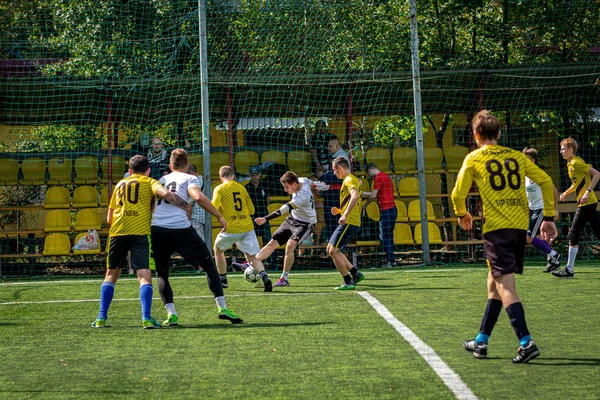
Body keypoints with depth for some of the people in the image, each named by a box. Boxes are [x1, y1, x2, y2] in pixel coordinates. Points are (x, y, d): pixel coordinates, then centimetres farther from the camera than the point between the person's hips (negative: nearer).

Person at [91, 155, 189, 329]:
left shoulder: (120, 184, 25)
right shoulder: (149, 182, 13)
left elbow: (109, 218, 26)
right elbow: (165, 193, -11)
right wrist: (185, 205, -3)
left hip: (117, 232, 4)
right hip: (140, 232, -3)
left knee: (111, 274, 15)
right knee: (144, 275, -5)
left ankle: (101, 318, 8)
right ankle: (146, 318, -20)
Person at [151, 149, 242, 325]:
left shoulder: (160, 181, 24)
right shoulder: (189, 178, 10)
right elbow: (198, 197, -9)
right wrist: (219, 216, -4)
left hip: (156, 230, 3)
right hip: (181, 229, -3)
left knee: (161, 273, 19)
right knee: (208, 265, 12)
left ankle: (171, 314, 1)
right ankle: (222, 307, 2)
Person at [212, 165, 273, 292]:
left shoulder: (219, 189, 0)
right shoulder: (242, 188, 13)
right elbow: (251, 210, 15)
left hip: (231, 229, -3)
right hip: (248, 228, 3)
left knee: (218, 249, 23)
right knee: (253, 257, 3)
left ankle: (223, 280, 28)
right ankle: (264, 276, -24)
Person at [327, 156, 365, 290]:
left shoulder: (349, 180, -10)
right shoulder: (350, 180, 22)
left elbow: (355, 196, -30)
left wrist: (345, 215, -36)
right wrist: (339, 211, 18)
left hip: (349, 222, -10)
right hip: (350, 222, 10)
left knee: (333, 251, -9)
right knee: (330, 249, 15)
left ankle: (349, 283, -5)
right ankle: (355, 273, 12)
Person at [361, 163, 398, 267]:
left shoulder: (378, 178, -10)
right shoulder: (386, 176, 20)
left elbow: (373, 195, -13)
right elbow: (377, 194, 29)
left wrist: (365, 205, 3)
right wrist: (362, 193, 34)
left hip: (386, 210, -10)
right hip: (392, 208, 10)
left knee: (385, 236, -7)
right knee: (388, 236, 12)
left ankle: (391, 261, -9)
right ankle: (391, 260, 12)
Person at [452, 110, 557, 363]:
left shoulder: (474, 159, 1)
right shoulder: (516, 156, 12)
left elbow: (458, 194, 3)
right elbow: (546, 181, 5)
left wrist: (462, 215, 24)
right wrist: (549, 217, 10)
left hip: (496, 228, -5)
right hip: (520, 226, 5)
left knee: (505, 285, -8)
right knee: (494, 283, 16)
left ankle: (526, 342, -21)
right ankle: (481, 342, 23)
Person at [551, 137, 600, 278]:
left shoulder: (576, 162, -12)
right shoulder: (570, 164, 15)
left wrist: (588, 192, -22)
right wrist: (567, 192, 13)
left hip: (586, 203, -10)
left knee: (573, 235, -7)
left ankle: (569, 269, -5)